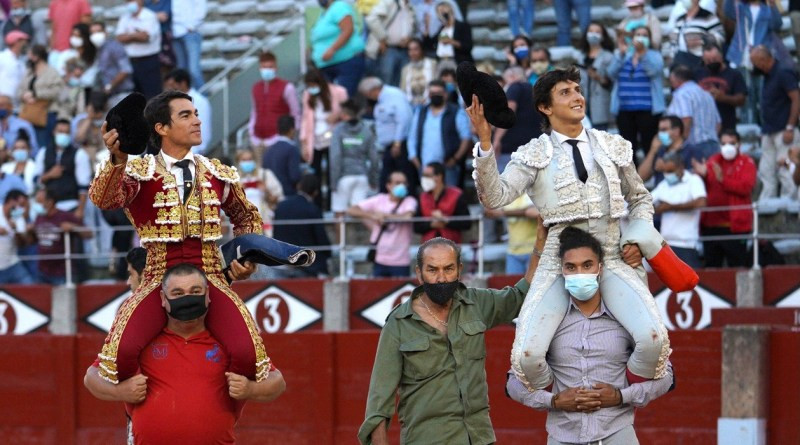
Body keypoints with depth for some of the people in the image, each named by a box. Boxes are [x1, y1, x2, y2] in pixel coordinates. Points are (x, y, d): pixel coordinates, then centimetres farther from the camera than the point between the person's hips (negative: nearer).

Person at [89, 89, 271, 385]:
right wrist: (117, 160, -39)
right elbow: (103, 200, -20)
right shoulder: (139, 172, 2)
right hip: (159, 282, -2)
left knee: (247, 352, -24)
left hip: (211, 281, 2)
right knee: (122, 349, -28)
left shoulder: (219, 175, 13)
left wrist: (248, 260, 13)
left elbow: (248, 218, 31)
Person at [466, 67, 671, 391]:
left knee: (653, 338, -25)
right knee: (527, 356, -22)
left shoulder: (613, 148, 14)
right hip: (559, 264, -1)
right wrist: (485, 143, -19)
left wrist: (637, 240, 9)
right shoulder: (534, 156, 6)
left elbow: (640, 198, 27)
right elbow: (495, 197, -9)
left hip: (613, 259, 2)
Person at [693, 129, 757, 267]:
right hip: (710, 225, 5)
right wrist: (702, 175, -8)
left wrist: (723, 179, -21)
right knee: (711, 268, 9)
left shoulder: (746, 163, 2)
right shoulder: (713, 161, 14)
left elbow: (746, 187, -13)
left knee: (737, 269, -3)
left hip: (734, 226, -5)